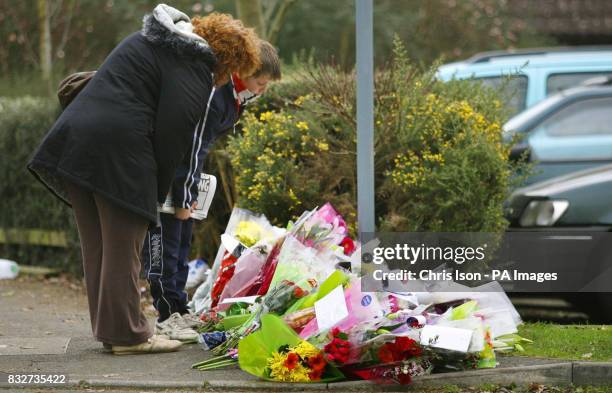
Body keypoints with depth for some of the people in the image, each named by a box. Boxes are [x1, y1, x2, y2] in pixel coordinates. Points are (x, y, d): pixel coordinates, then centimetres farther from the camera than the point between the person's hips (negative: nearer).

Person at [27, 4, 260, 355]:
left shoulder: (149, 40, 24)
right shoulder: (192, 64, -5)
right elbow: (174, 132, -12)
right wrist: (159, 192, -1)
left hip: (74, 135, 9)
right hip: (117, 147, -9)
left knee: (97, 245, 13)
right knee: (123, 247, -2)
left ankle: (108, 327, 20)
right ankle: (127, 333, 3)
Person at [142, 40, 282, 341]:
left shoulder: (233, 96, 4)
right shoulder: (212, 96, -28)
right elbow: (192, 149, -27)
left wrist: (189, 194, 12)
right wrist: (183, 199, -22)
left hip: (182, 169, 10)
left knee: (181, 241, 11)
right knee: (164, 240, -9)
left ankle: (179, 308, 16)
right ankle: (167, 314, -8)